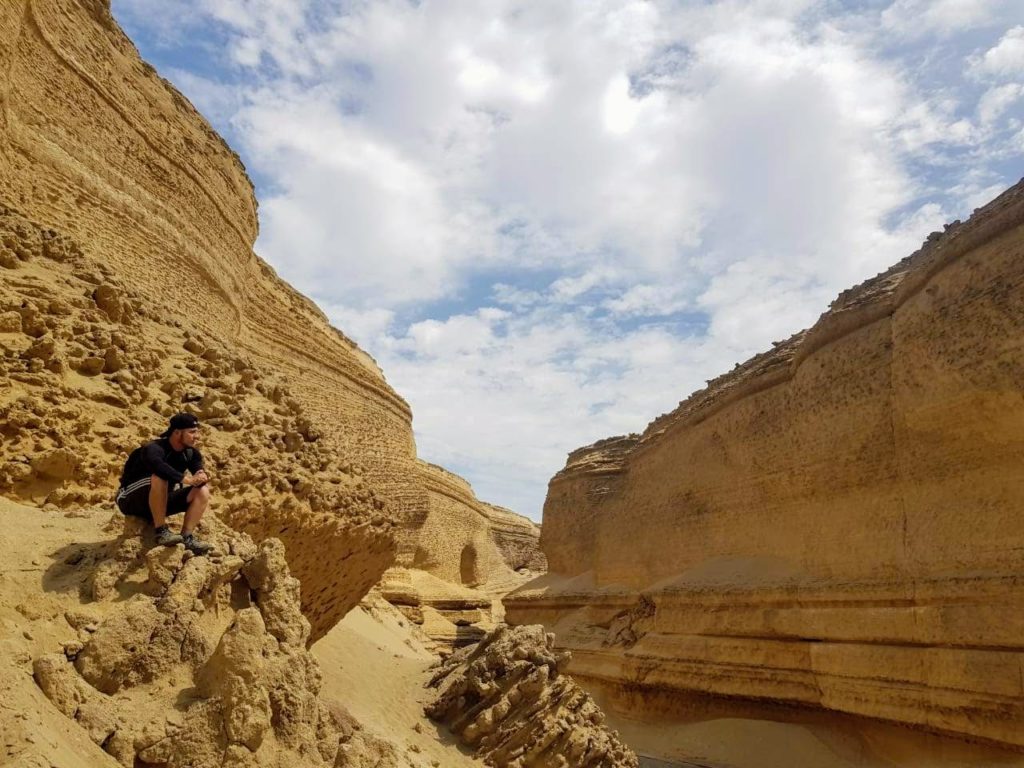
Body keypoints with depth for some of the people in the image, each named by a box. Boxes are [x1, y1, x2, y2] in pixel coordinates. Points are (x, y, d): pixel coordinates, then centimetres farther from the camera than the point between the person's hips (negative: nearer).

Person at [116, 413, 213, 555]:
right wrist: (187, 479, -46)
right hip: (131, 500, -7)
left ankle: (187, 538, -22)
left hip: (160, 502, 7)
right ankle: (161, 531, -32)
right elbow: (156, 465, -45)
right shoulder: (154, 449, -24)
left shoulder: (191, 453, 0)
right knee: (158, 477, -36)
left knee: (203, 491, -11)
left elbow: (199, 471, -7)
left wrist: (201, 478, -31)